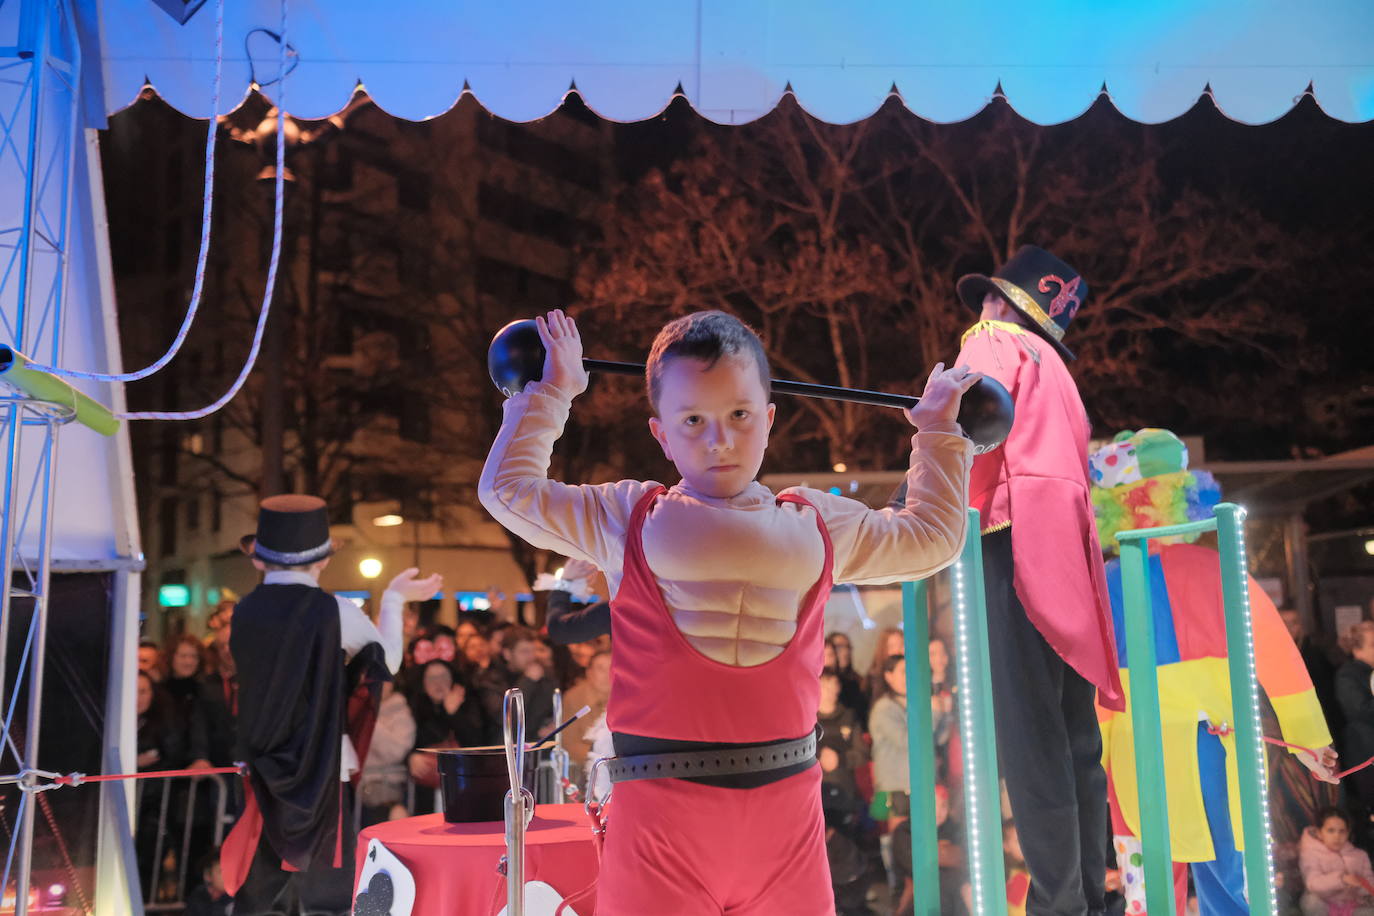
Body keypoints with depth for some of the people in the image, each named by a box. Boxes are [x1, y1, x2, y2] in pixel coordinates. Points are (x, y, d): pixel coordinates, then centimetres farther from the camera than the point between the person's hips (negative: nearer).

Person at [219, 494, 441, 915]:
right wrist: (394, 599, 14)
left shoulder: (245, 611, -3)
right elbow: (388, 661, 3)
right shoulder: (336, 612, -13)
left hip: (263, 777, 4)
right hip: (322, 772, -4)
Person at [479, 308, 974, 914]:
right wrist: (550, 394, 21)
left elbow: (931, 534, 28)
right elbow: (507, 489, 15)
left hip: (786, 818, 2)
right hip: (661, 813, -2)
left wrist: (938, 432, 33)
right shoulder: (627, 520, 7)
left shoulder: (819, 527, 13)